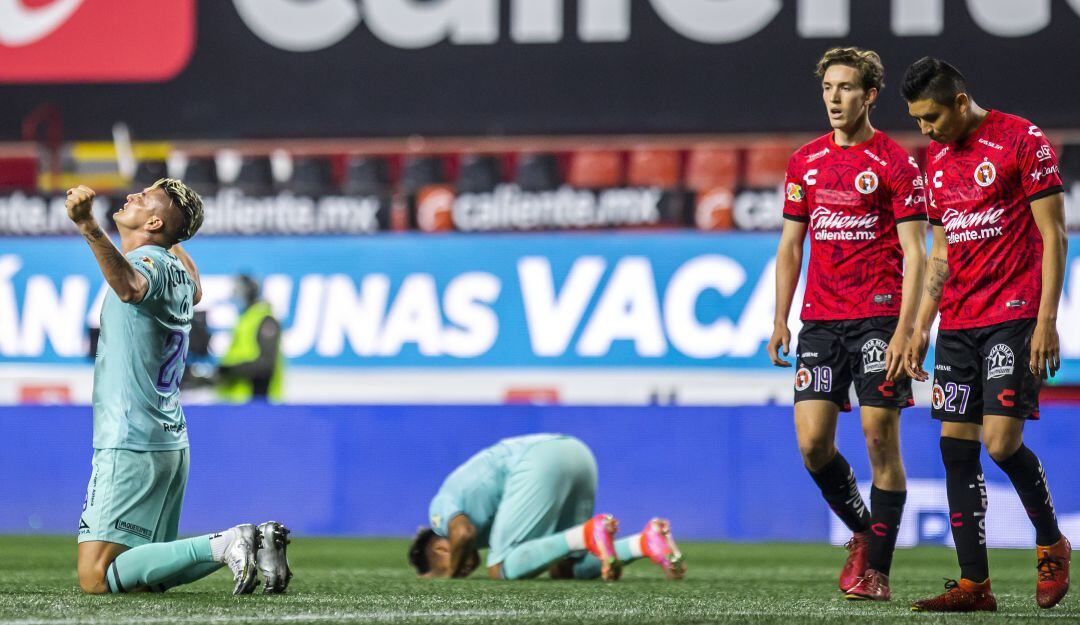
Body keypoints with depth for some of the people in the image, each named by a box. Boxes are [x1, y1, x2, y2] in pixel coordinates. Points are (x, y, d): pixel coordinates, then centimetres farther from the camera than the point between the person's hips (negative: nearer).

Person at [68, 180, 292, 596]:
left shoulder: (148, 262, -14)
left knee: (96, 578, -13)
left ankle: (223, 546, -19)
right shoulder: (177, 268, 13)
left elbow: (130, 286, -42)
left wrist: (89, 228, -56)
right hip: (172, 443, 9)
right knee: (149, 577, 16)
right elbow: (195, 292, 40)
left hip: (131, 447, -9)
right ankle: (253, 544, 3)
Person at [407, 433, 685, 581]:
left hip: (540, 462, -9)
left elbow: (463, 533, -7)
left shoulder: (441, 507, 16)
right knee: (564, 570, 13)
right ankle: (647, 541, -10)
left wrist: (449, 574, 7)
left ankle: (589, 535, -25)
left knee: (501, 568, -6)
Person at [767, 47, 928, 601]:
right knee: (812, 441, -4)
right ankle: (863, 531, 20)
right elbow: (790, 247, 17)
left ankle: (876, 570, 1)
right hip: (819, 321, 4)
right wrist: (781, 319, 8)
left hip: (878, 319, -4)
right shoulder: (805, 162, 12)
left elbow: (915, 254, -6)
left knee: (880, 439, -5)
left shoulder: (895, 164, -3)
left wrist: (904, 330, -15)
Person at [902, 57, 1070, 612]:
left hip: (1014, 316, -7)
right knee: (956, 446, 0)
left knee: (1001, 441, -14)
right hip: (957, 323, 7)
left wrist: (1046, 321, -14)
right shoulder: (936, 159, 14)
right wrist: (921, 326, 14)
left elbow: (1053, 234, -8)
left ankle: (1051, 543, 11)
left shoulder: (1023, 140, -6)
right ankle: (974, 583, 3)